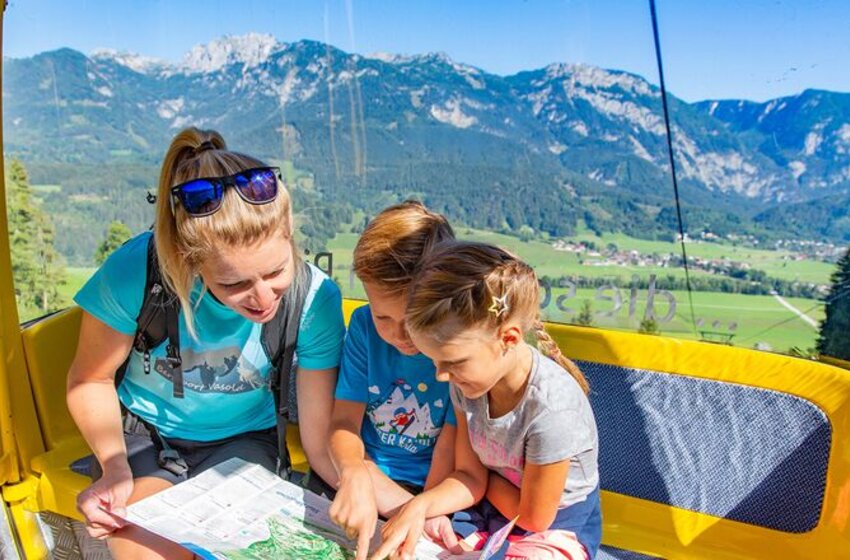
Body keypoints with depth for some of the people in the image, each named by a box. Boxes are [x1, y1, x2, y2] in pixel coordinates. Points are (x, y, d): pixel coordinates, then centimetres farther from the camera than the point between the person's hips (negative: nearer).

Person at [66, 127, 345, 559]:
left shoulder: (314, 297, -24)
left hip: (241, 440, 1)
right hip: (143, 436, 0)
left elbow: (321, 441, -18)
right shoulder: (138, 268, -26)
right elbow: (91, 380, -8)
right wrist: (114, 465, -23)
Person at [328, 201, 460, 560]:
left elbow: (450, 447, -13)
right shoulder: (364, 326, -7)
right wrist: (355, 475, -28)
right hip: (367, 472, 2)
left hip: (435, 487, -1)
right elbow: (344, 421, -9)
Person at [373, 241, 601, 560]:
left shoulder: (551, 408, -33)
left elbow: (533, 517, -17)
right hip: (490, 512, 6)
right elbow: (468, 478, -5)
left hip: (554, 529, -5)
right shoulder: (468, 381, -12)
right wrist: (419, 506, -23)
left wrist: (484, 477, -3)